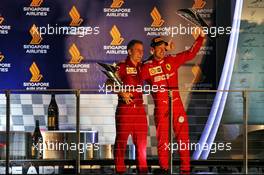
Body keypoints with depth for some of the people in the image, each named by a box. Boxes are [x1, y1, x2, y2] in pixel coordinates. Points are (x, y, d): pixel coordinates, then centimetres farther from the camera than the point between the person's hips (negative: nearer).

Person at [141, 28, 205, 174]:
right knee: (163, 139, 4)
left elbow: (190, 54, 10)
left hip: (177, 105, 3)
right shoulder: (147, 67, -1)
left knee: (183, 137, 1)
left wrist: (200, 38, 7)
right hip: (160, 108, -2)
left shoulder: (172, 60, 6)